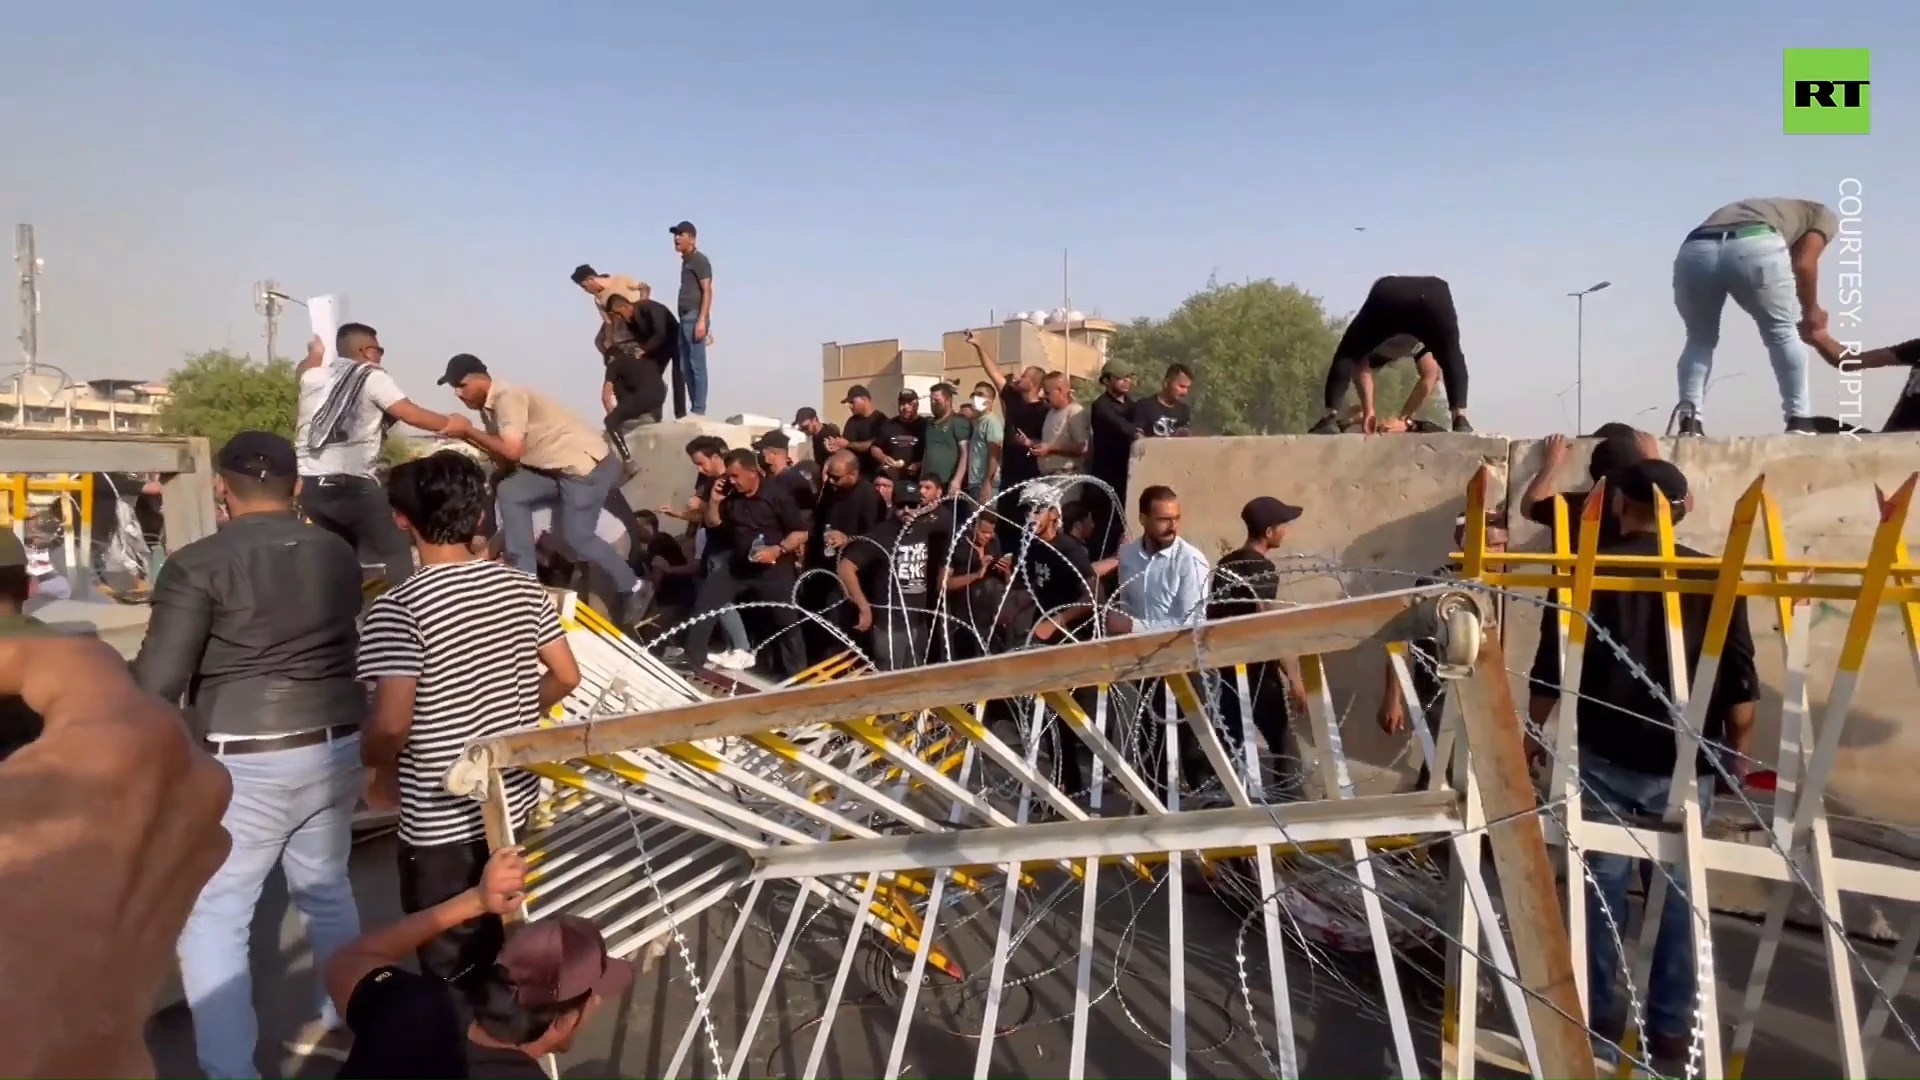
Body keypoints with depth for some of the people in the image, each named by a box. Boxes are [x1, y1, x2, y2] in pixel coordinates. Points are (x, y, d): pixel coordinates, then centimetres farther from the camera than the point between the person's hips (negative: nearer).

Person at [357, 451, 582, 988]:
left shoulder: (397, 610, -20)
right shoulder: (522, 588, -3)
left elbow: (392, 723, -25)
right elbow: (566, 677, 3)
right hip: (516, 799, 6)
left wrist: (376, 769, -3)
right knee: (498, 952, 26)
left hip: (441, 821, -6)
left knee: (452, 969, 13)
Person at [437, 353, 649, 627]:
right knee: (509, 492, -4)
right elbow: (502, 455, 9)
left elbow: (513, 451, -23)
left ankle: (630, 588, 7)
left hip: (587, 462, -9)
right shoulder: (489, 406, 14)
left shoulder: (507, 397, -14)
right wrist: (466, 436, -3)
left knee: (576, 536, -11)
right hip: (557, 467, 9)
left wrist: (470, 432, -12)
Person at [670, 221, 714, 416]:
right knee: (684, 367, 9)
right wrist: (685, 320, 18)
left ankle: (699, 410, -9)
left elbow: (707, 291, -13)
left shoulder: (700, 260, -6)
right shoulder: (685, 260, 21)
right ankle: (693, 409, 13)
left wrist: (702, 320, -22)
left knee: (697, 366, -10)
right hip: (685, 319, 10)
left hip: (695, 318, -10)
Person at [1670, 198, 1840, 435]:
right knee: (1783, 331, 19)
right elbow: (1804, 264, 15)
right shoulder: (1822, 215, 32)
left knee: (1700, 338, 24)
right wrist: (1811, 312, 27)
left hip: (1695, 251, 4)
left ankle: (1688, 418, 7)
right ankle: (1800, 420, 17)